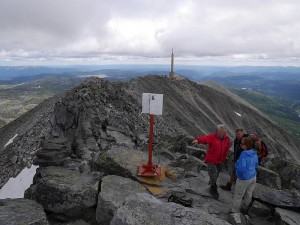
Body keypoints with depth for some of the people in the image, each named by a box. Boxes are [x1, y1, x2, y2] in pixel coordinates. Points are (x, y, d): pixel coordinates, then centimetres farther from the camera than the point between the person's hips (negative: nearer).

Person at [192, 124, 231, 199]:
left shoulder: (227, 139, -5)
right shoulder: (212, 137, -22)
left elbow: (226, 150, 8)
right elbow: (204, 138, -42)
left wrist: (222, 159, 9)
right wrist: (197, 140, -63)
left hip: (219, 162, 5)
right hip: (211, 161, -5)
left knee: (216, 176, 22)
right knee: (213, 177, -4)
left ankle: (212, 188, 51)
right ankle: (213, 190, 25)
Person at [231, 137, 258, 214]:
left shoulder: (243, 155, -29)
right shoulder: (254, 153, -6)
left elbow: (241, 169, -31)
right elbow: (256, 165, 8)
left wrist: (236, 165, -13)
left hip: (244, 179, -7)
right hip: (253, 177, 7)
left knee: (238, 196, 12)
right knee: (248, 194, 23)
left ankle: (235, 211, 27)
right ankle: (245, 209, 42)